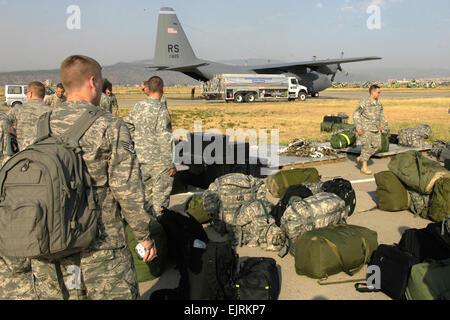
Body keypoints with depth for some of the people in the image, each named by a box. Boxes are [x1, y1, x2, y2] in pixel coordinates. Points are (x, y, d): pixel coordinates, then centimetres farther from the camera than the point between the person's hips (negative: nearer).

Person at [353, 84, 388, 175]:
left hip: (376, 129, 7)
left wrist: (383, 124, 10)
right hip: (366, 129, -7)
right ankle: (364, 167, 2)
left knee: (376, 145, 5)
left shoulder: (378, 103, 10)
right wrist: (358, 128, -16)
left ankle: (361, 159, 22)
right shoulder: (364, 103, -12)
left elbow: (381, 114, 24)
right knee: (366, 146, -7)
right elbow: (356, 115, -11)